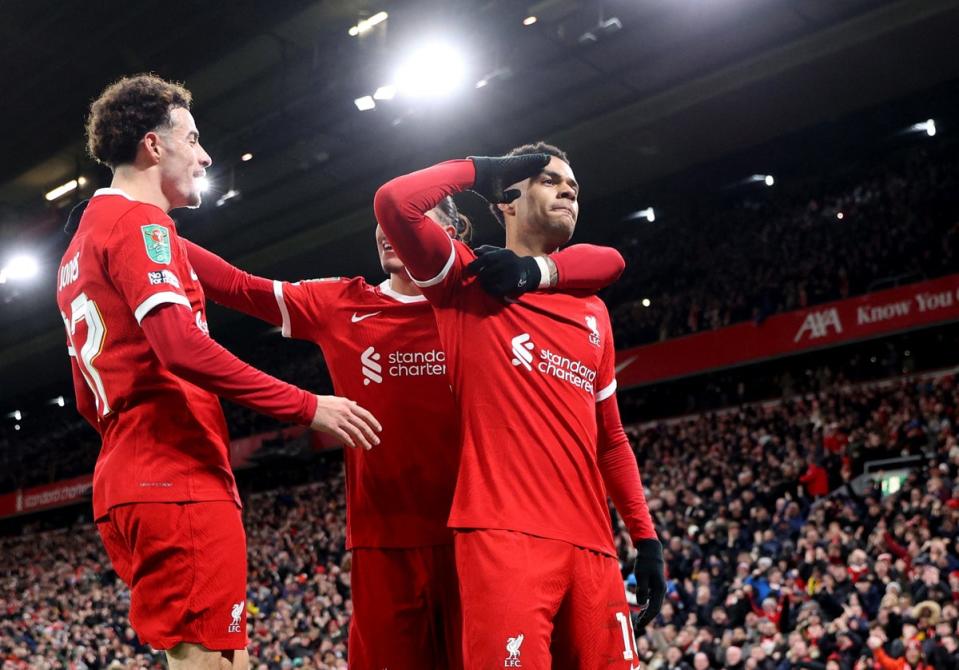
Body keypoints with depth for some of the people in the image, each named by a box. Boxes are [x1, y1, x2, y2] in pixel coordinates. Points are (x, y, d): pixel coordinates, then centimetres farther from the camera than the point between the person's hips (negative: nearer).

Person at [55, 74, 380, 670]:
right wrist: (308, 406, -17)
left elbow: (89, 401, 26)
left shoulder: (82, 245, 25)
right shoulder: (140, 223, -5)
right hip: (179, 484, -10)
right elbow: (182, 347, -21)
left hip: (127, 483, 10)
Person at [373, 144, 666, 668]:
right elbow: (394, 202, -9)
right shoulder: (471, 282, 8)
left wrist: (646, 537, 16)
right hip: (504, 533, -5)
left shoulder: (593, 311, 22)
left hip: (591, 544, 6)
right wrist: (478, 170, 6)